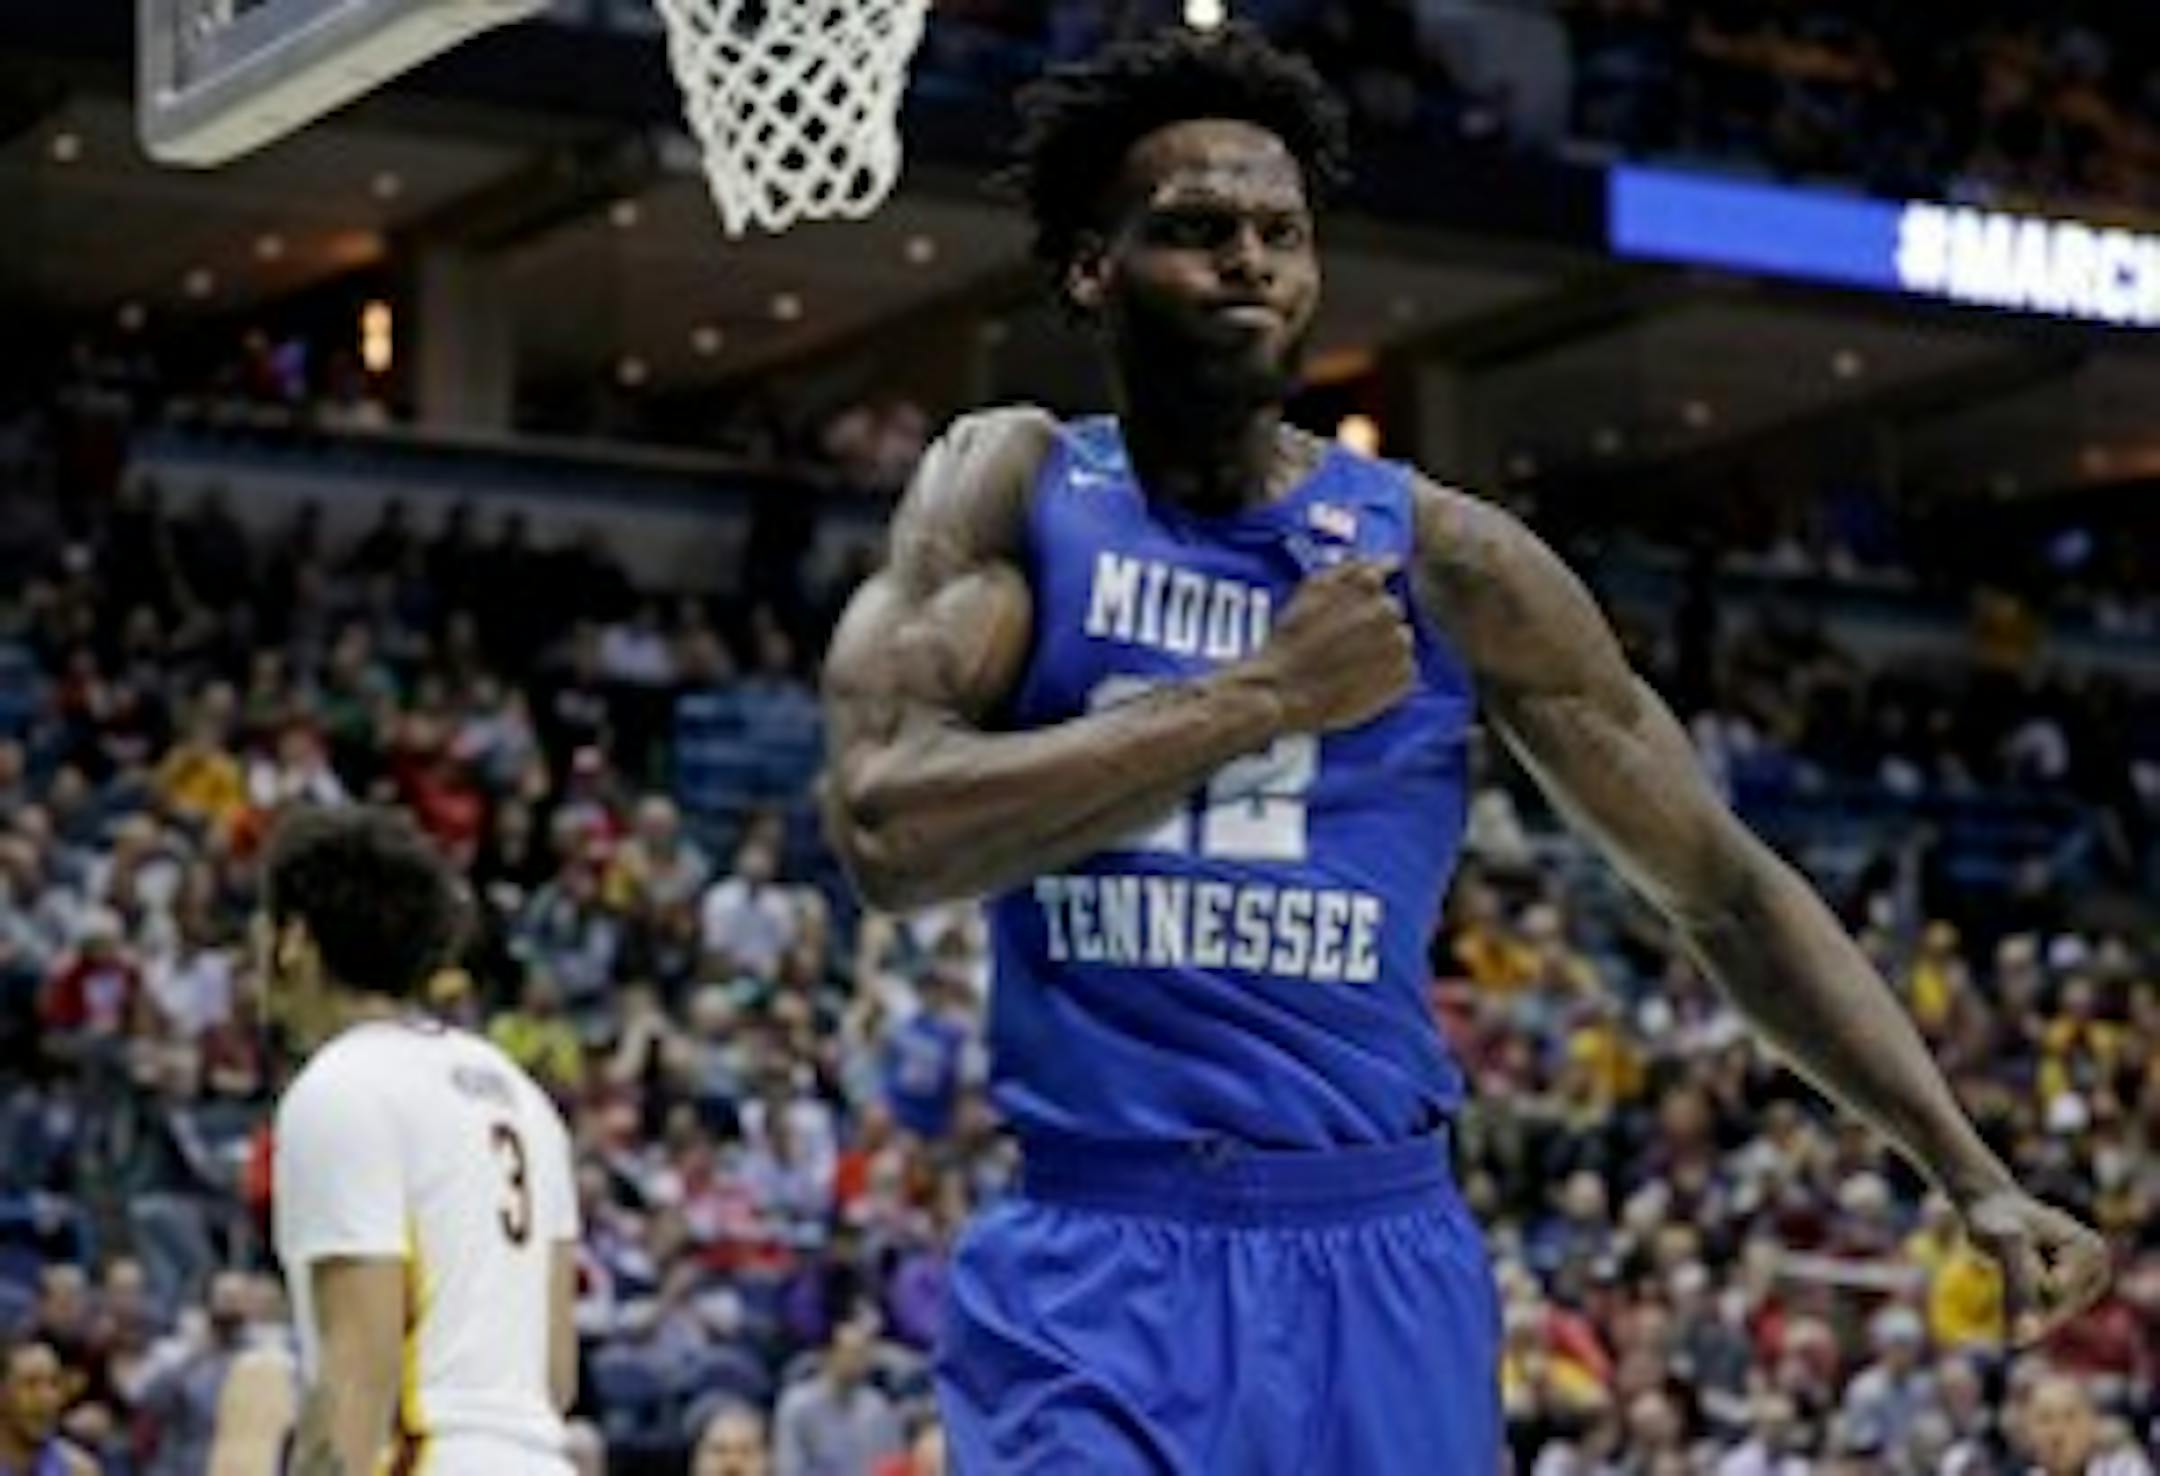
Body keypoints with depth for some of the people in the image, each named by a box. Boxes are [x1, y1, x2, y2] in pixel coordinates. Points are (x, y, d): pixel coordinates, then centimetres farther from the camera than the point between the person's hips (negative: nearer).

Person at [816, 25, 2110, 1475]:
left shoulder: (1446, 558, 2)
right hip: (1094, 1261, -2)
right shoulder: (1012, 488, 1)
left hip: (1383, 1263, 2)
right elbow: (888, 829, -15)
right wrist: (1264, 696, -16)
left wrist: (1971, 1172, -2)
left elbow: (1721, 881, 6)